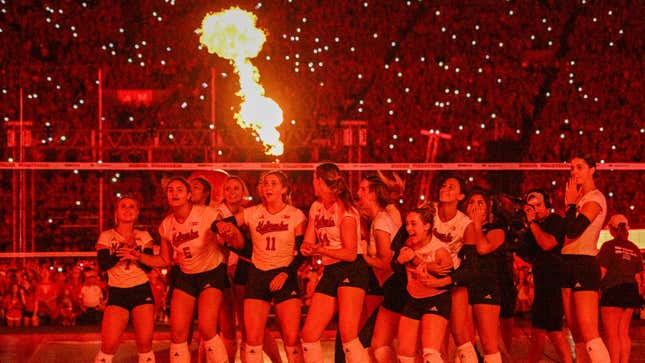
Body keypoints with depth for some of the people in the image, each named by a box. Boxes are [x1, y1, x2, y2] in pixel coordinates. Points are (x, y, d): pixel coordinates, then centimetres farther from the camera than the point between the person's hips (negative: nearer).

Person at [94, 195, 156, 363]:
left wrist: (133, 248, -18)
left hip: (142, 291, 1)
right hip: (117, 292, -1)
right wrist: (124, 246, -20)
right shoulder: (106, 236, 3)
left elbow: (149, 266, -5)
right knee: (109, 345, -12)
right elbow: (104, 264, -11)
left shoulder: (144, 236, 6)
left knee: (145, 344, -6)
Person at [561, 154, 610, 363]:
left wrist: (570, 203, -8)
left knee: (589, 334, -19)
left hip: (584, 265, -9)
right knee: (577, 335, 6)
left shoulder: (595, 198, -8)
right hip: (569, 264, 9)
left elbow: (574, 230, -19)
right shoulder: (580, 198, 19)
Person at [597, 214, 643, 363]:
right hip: (630, 291, 6)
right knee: (623, 333, 10)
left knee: (612, 334, -5)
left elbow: (601, 272, -9)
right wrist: (636, 295, 18)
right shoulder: (634, 249, 11)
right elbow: (637, 275, 12)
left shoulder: (609, 246, -5)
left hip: (613, 291, -6)